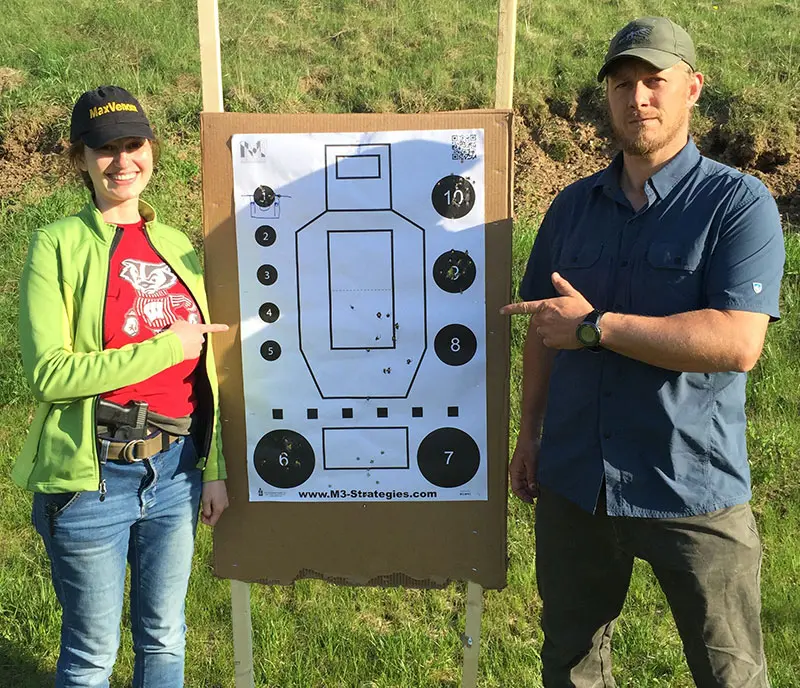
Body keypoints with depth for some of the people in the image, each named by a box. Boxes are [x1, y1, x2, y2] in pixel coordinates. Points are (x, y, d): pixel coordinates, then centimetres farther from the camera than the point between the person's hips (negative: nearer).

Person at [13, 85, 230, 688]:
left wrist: (215, 469, 8)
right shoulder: (58, 245, -6)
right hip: (92, 478, -4)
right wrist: (166, 347, -16)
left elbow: (204, 372, 9)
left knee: (164, 636, 19)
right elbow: (49, 372, -17)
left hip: (177, 471, 4)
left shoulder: (177, 246, 7)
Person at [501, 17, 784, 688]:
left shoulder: (739, 203, -10)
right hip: (572, 482, 5)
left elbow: (739, 343, -22)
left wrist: (595, 326, -22)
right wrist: (531, 431, 9)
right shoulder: (572, 206, 6)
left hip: (693, 489, -4)